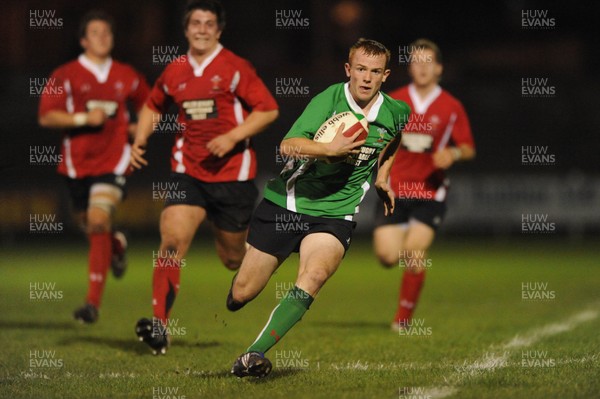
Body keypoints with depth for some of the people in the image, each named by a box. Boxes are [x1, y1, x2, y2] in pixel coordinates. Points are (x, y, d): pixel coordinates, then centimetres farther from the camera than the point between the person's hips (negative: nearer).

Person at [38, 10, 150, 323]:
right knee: (89, 225, 10)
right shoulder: (65, 76, -1)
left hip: (114, 160, -1)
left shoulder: (127, 76, 7)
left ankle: (93, 302, -19)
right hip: (77, 164, 1)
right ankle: (117, 244, 50)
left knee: (99, 221, -19)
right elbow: (46, 117, -10)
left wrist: (138, 130, 4)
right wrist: (83, 118, -20)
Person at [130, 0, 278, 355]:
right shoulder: (174, 72, 8)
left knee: (233, 258, 8)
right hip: (188, 172, 2)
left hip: (232, 174, -2)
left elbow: (268, 109, -6)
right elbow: (154, 105, 27)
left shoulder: (235, 68, -4)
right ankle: (160, 324, -22)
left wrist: (233, 137, -16)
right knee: (173, 239, -19)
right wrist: (140, 139, 11)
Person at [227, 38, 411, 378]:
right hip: (287, 203, -1)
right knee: (241, 294, 1)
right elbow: (288, 145, -24)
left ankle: (254, 355, -35)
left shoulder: (396, 112, 2)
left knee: (315, 276, -31)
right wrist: (330, 149, -37)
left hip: (335, 214, 1)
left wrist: (382, 177, 22)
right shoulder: (329, 99, -11)